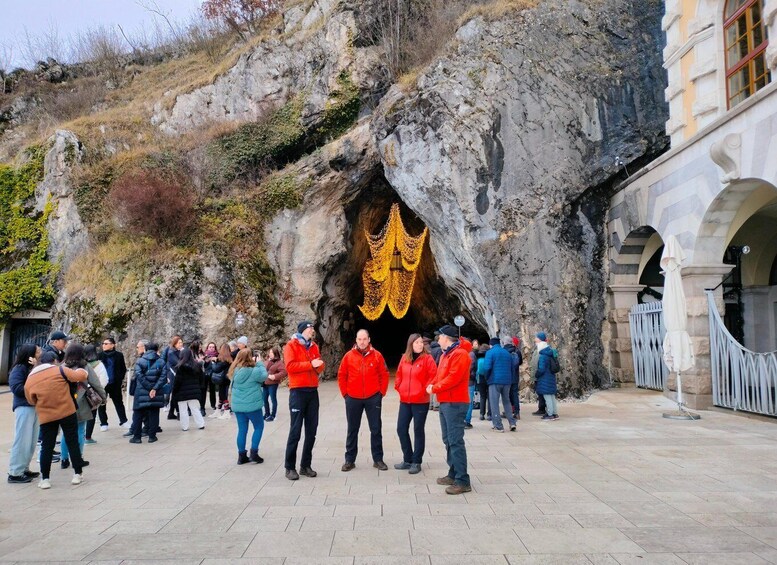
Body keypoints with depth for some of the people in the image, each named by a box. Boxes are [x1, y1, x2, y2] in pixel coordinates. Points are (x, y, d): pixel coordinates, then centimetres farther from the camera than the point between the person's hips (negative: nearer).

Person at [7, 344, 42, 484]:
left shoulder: (34, 367, 13)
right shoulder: (19, 368, -8)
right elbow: (16, 388, -17)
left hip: (35, 407, 8)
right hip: (24, 407, -8)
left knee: (32, 441, 11)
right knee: (22, 441, -5)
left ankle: (24, 469, 21)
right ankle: (15, 473, 2)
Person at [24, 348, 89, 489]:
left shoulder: (29, 380, 2)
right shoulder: (59, 370, -7)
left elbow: (31, 401, 10)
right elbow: (80, 376, -10)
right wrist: (80, 370, 11)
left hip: (46, 416, 1)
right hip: (67, 412, -1)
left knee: (47, 447, 11)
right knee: (72, 443, 8)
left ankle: (45, 478, 11)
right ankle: (78, 474, 14)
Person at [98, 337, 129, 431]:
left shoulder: (119, 355, -2)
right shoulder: (100, 355, -4)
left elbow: (123, 369, 6)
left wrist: (120, 379, -2)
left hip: (115, 384, 0)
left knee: (119, 402, 10)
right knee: (101, 404, 6)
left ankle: (123, 421, 19)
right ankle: (103, 423, 16)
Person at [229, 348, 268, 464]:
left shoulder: (235, 371, -1)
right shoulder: (254, 371, -17)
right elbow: (264, 376, -2)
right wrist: (260, 364, 6)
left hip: (237, 405, 5)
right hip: (252, 405, -5)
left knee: (242, 430, 13)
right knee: (259, 427, 12)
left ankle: (242, 456, 16)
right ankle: (254, 453, 6)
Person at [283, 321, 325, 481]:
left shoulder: (314, 346, 15)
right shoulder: (291, 345, -4)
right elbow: (290, 366, -16)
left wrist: (319, 365, -6)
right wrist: (310, 364, -16)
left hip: (313, 391, 6)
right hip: (298, 391, -6)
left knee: (311, 430, 8)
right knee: (295, 431, -5)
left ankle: (305, 465, 17)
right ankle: (290, 467, 4)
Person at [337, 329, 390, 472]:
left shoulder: (376, 355, -2)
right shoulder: (349, 356, -1)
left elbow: (384, 375, 2)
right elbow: (341, 375, 4)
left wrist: (382, 392, -1)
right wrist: (345, 393, 1)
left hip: (373, 398, 0)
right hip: (353, 398, 1)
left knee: (376, 429, 6)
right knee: (352, 430, 10)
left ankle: (378, 459, 18)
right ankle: (349, 460, 20)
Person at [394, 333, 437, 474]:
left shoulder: (427, 358, -8)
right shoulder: (404, 358, 7)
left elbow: (433, 376, -12)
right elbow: (399, 374, 17)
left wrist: (425, 390, -14)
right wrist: (398, 387, 5)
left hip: (421, 401, -5)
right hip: (405, 401, 5)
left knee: (418, 431, 5)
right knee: (401, 429, 9)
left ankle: (416, 462, 16)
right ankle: (408, 459, 24)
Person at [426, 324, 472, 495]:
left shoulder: (459, 354, -15)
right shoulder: (446, 354, 18)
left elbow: (453, 378, -22)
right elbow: (439, 375, 20)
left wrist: (435, 388, -14)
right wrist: (431, 384, 0)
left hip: (455, 403, -10)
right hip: (445, 402, 11)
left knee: (456, 441, -11)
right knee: (448, 440, 15)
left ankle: (463, 481, -8)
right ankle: (453, 474, 23)